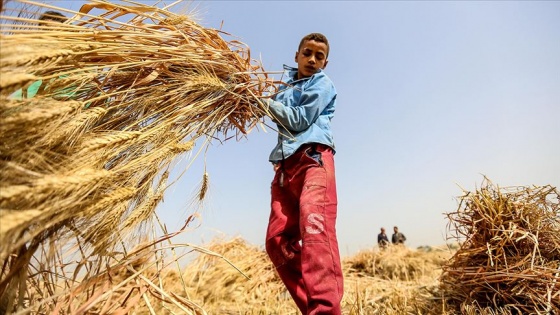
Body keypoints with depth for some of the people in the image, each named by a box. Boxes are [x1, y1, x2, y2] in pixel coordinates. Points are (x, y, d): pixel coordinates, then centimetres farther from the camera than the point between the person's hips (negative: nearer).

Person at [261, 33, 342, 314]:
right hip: (285, 164, 7)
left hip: (313, 157, -6)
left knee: (314, 226, -29)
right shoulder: (287, 82, 30)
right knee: (277, 239, -3)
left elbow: (299, 119, -5)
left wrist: (268, 102, 4)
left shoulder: (322, 84, 9)